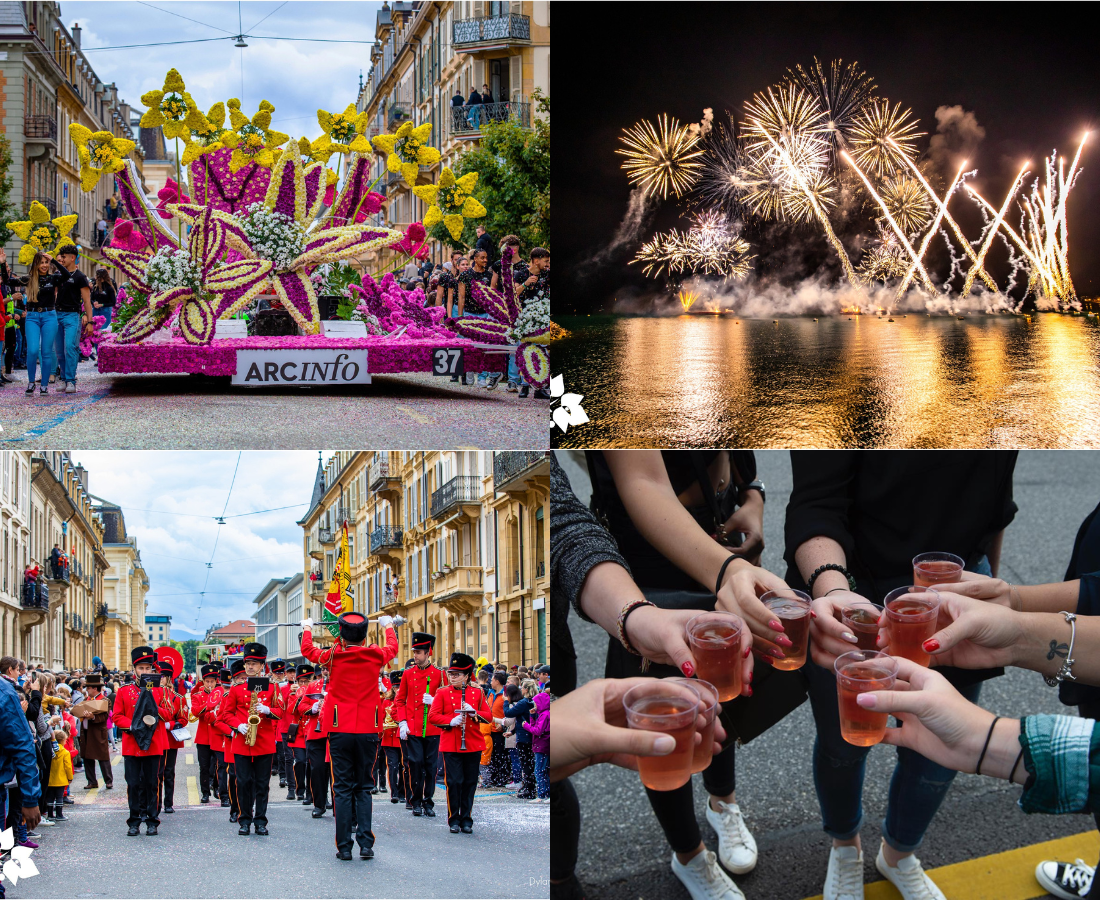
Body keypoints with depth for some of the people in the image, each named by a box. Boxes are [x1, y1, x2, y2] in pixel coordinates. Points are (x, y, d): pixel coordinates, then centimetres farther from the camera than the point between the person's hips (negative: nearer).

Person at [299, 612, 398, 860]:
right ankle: (366, 844, 0)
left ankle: (344, 847, 2)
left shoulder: (333, 656, -4)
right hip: (368, 730, 1)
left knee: (343, 789, 3)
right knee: (364, 788, 8)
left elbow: (308, 650, 17)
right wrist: (389, 626, 43)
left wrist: (307, 629, 36)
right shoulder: (376, 655, -1)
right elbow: (393, 647, 23)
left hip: (340, 731, -1)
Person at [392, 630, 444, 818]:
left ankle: (428, 802, 12)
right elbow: (400, 700, 8)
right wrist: (402, 722, -3)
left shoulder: (439, 674, 2)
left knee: (430, 765, 3)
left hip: (432, 729, 0)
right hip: (412, 729, 0)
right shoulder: (408, 674, 5)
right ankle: (416, 801, 6)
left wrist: (434, 701, -13)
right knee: (415, 763, -5)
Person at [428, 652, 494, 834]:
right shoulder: (442, 693, 3)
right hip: (451, 745, -2)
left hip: (473, 745, 2)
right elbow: (432, 716, -2)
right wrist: (451, 721, -16)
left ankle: (467, 820, 13)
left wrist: (474, 712, -13)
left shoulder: (477, 693, 7)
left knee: (470, 783, 4)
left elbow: (489, 716, 6)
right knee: (454, 782, -4)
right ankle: (454, 820, 6)